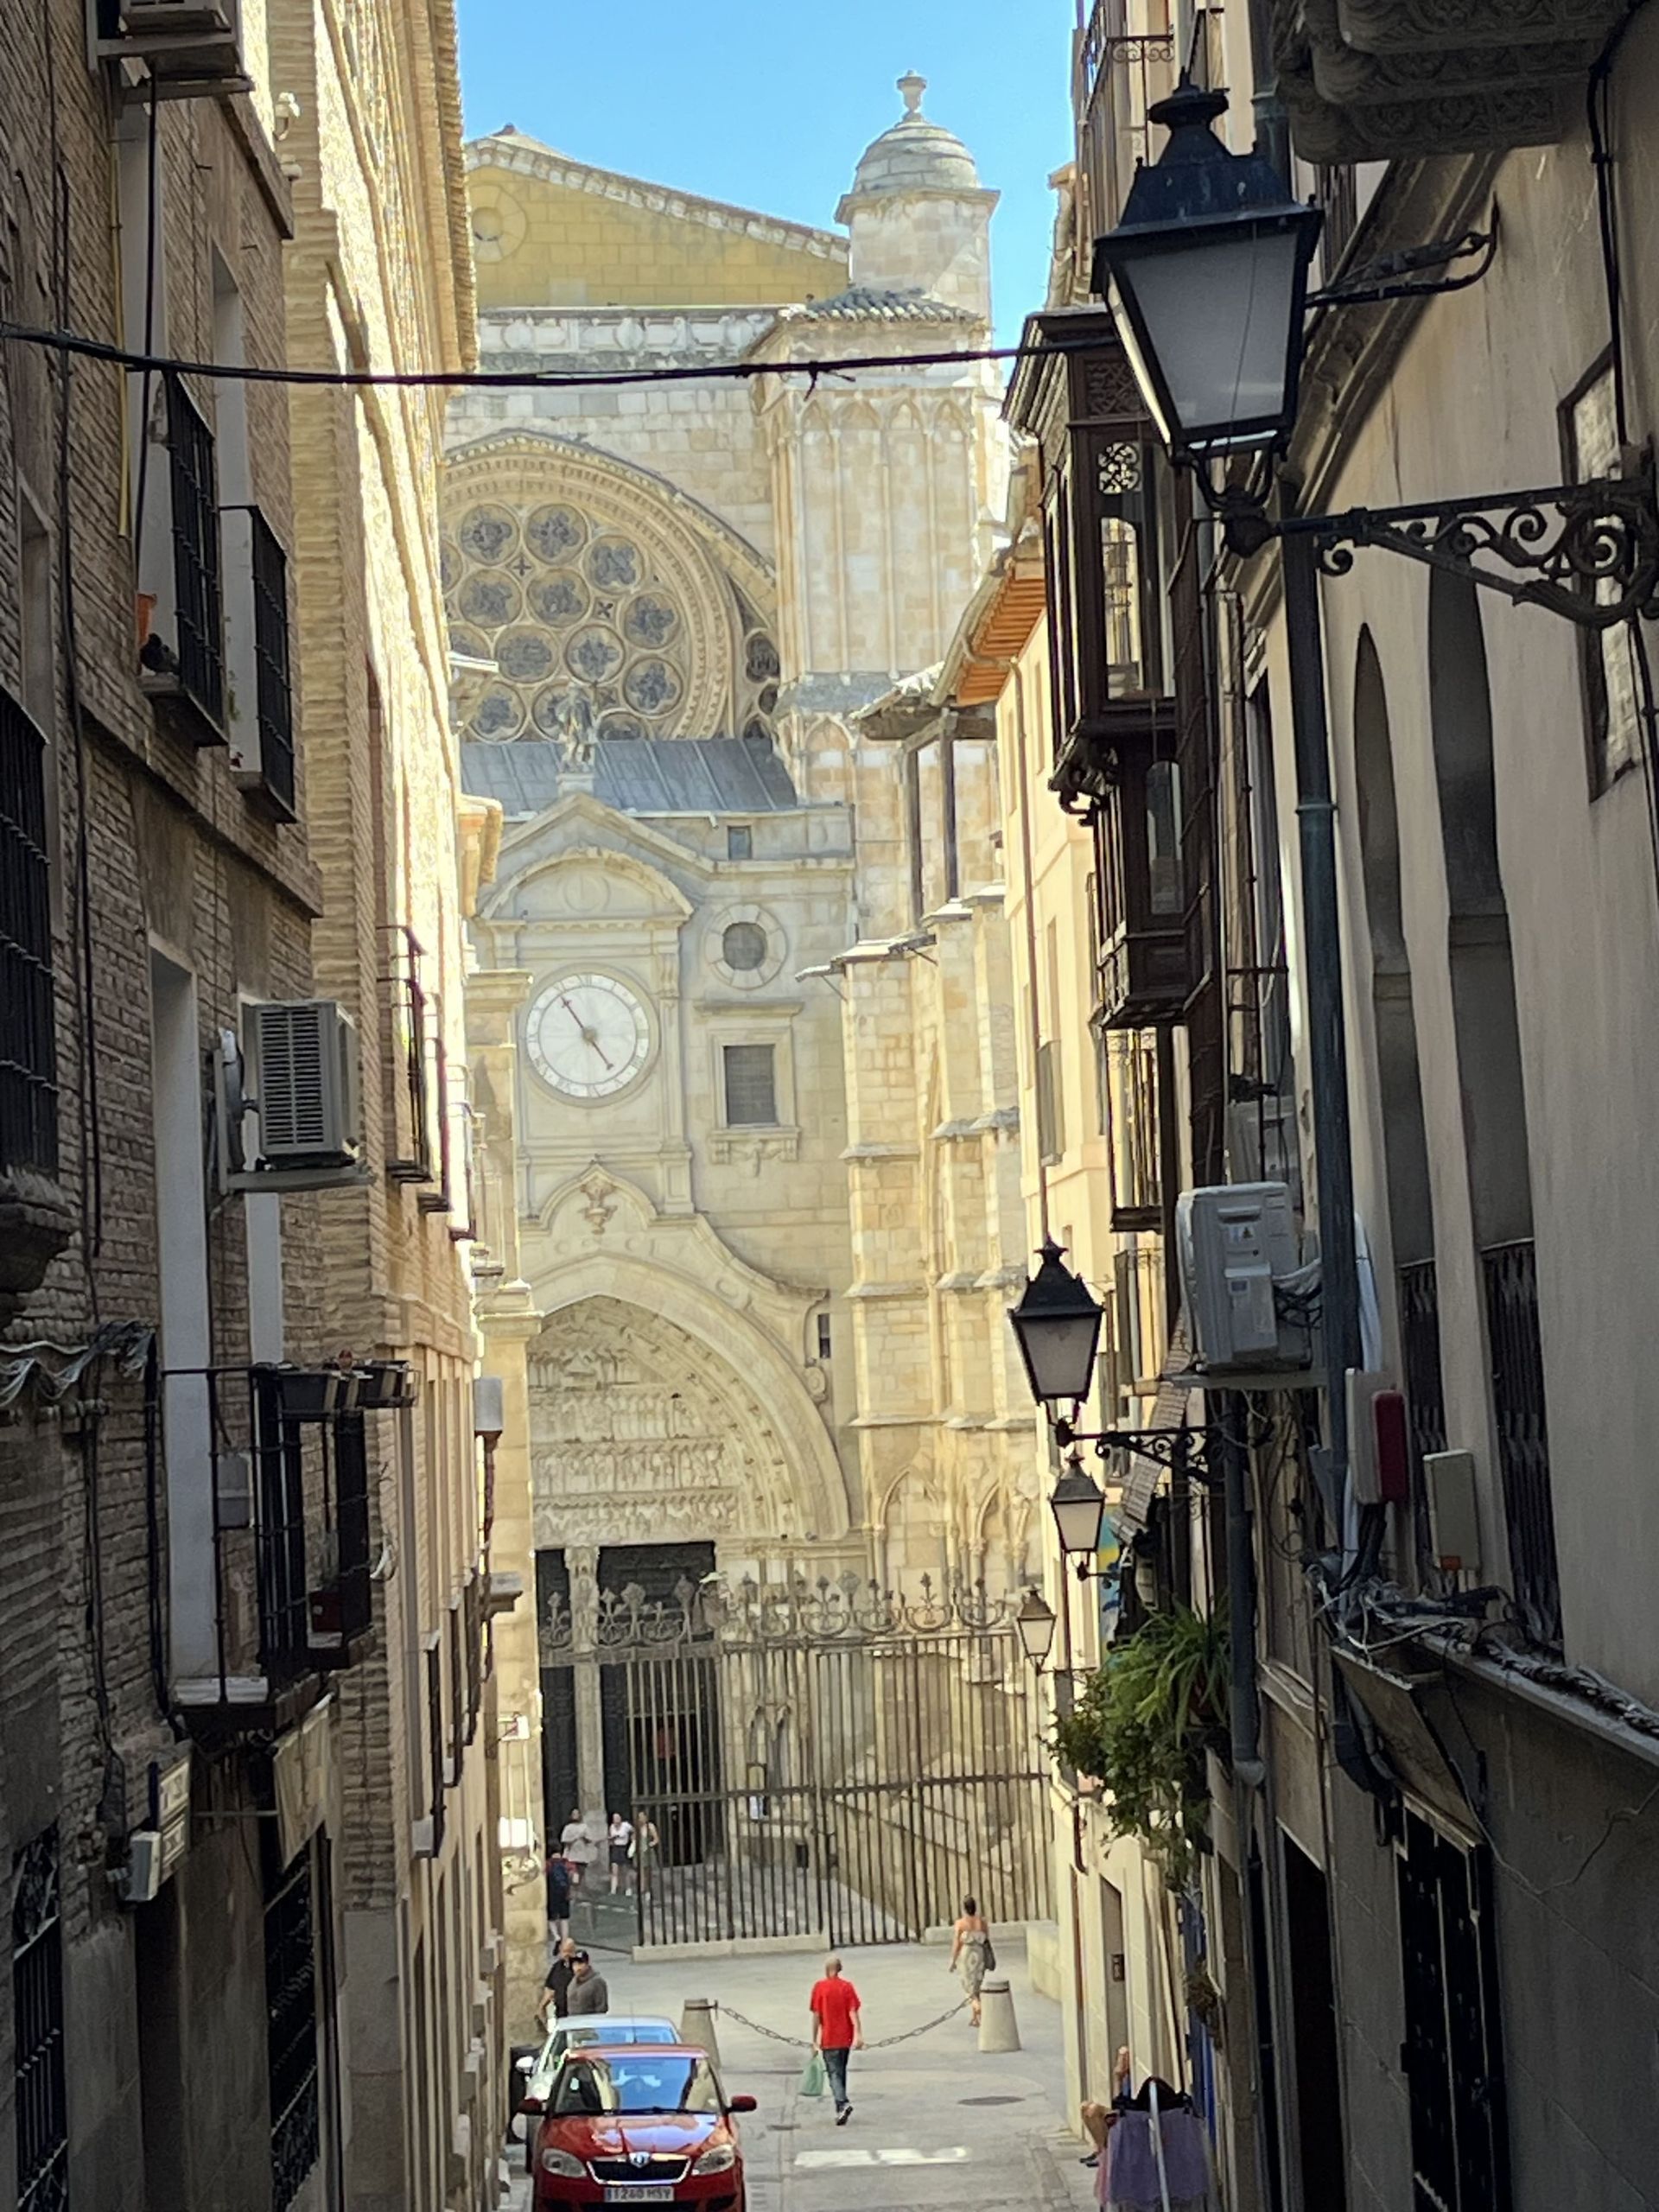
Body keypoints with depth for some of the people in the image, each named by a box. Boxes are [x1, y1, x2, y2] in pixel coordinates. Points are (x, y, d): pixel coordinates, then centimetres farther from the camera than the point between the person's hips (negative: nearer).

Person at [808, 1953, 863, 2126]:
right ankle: (841, 2110, 22)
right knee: (841, 2072, 17)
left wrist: (815, 2040, 0)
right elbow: (853, 2012, -7)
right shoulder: (847, 1986, 0)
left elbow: (816, 2016, -6)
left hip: (829, 2040, -3)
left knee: (834, 2073, -4)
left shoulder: (819, 1987, -7)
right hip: (845, 2038, 3)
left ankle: (843, 2104, -26)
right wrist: (858, 2035, -11)